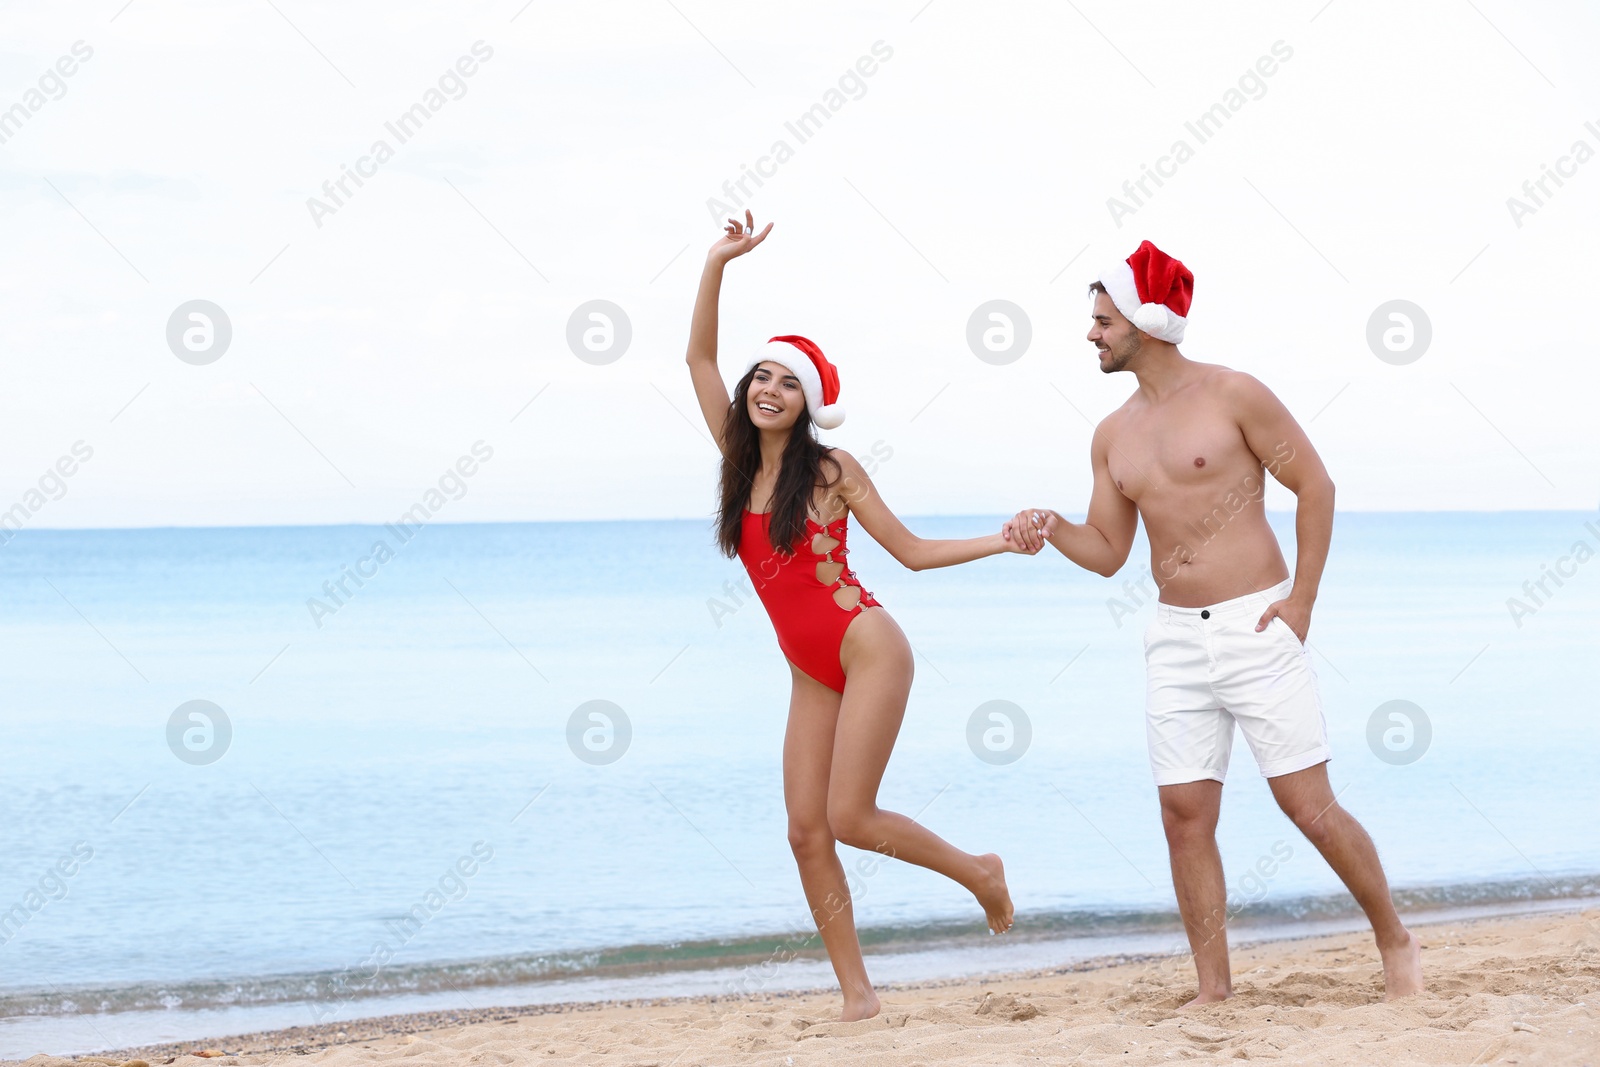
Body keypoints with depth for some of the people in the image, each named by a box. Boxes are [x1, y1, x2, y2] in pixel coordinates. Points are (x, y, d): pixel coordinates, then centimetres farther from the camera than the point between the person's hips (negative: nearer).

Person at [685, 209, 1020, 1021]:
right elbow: (699, 358, 4)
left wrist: (1003, 542, -8)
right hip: (810, 673, 6)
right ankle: (857, 993, 2)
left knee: (849, 818, -13)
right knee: (806, 832, -3)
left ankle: (978, 872, 11)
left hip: (866, 649, -6)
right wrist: (717, 265, -1)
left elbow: (911, 551, 2)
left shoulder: (831, 470, -5)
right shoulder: (741, 461, 7)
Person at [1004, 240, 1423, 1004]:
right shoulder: (1113, 435, 11)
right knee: (1185, 816, -1)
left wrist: (1301, 600, -8)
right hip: (1174, 638, 5)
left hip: (1255, 627, -5)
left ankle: (1395, 942, 15)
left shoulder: (1232, 395, -7)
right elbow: (1107, 552, 14)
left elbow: (1315, 485, -4)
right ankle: (1214, 990, 5)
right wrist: (1050, 529, -6)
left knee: (1307, 803, -4)